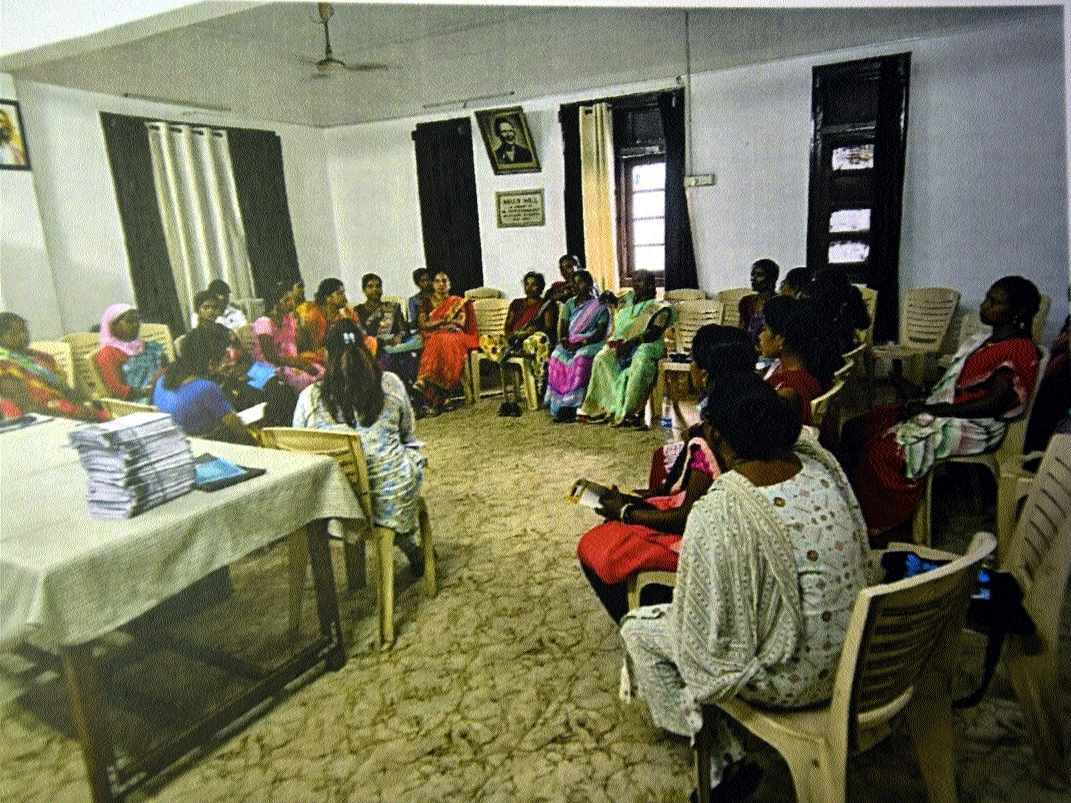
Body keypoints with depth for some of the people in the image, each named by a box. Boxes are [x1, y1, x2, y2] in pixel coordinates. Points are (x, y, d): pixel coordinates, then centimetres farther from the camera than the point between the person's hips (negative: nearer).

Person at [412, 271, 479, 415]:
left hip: (454, 337, 0)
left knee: (443, 341, -37)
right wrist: (446, 320, -5)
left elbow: (461, 322, 5)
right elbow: (423, 324, 7)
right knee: (435, 342, -36)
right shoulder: (427, 303, 23)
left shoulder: (457, 301, 22)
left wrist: (437, 323, -5)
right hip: (431, 337, 0)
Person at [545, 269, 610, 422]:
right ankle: (561, 406, -32)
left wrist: (581, 343, -19)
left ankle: (572, 406, -37)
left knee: (581, 359, -37)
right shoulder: (570, 304, 19)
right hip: (570, 342, 4)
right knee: (556, 357, -29)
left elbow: (601, 333, -6)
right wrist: (564, 339, -9)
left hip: (591, 343, -4)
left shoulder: (599, 305, 4)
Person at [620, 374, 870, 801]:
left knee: (639, 629, 10)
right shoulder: (822, 466, -9)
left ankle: (725, 764, 19)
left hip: (789, 680, -7)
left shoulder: (715, 514, -29)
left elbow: (705, 627, -18)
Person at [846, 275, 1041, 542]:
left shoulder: (1019, 351, -12)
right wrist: (923, 402, 1)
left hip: (970, 429, -10)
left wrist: (933, 409, -18)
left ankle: (875, 531, -13)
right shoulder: (981, 340, 17)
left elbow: (994, 404, -20)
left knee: (880, 452, -28)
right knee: (856, 428, -3)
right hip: (940, 413, 10)